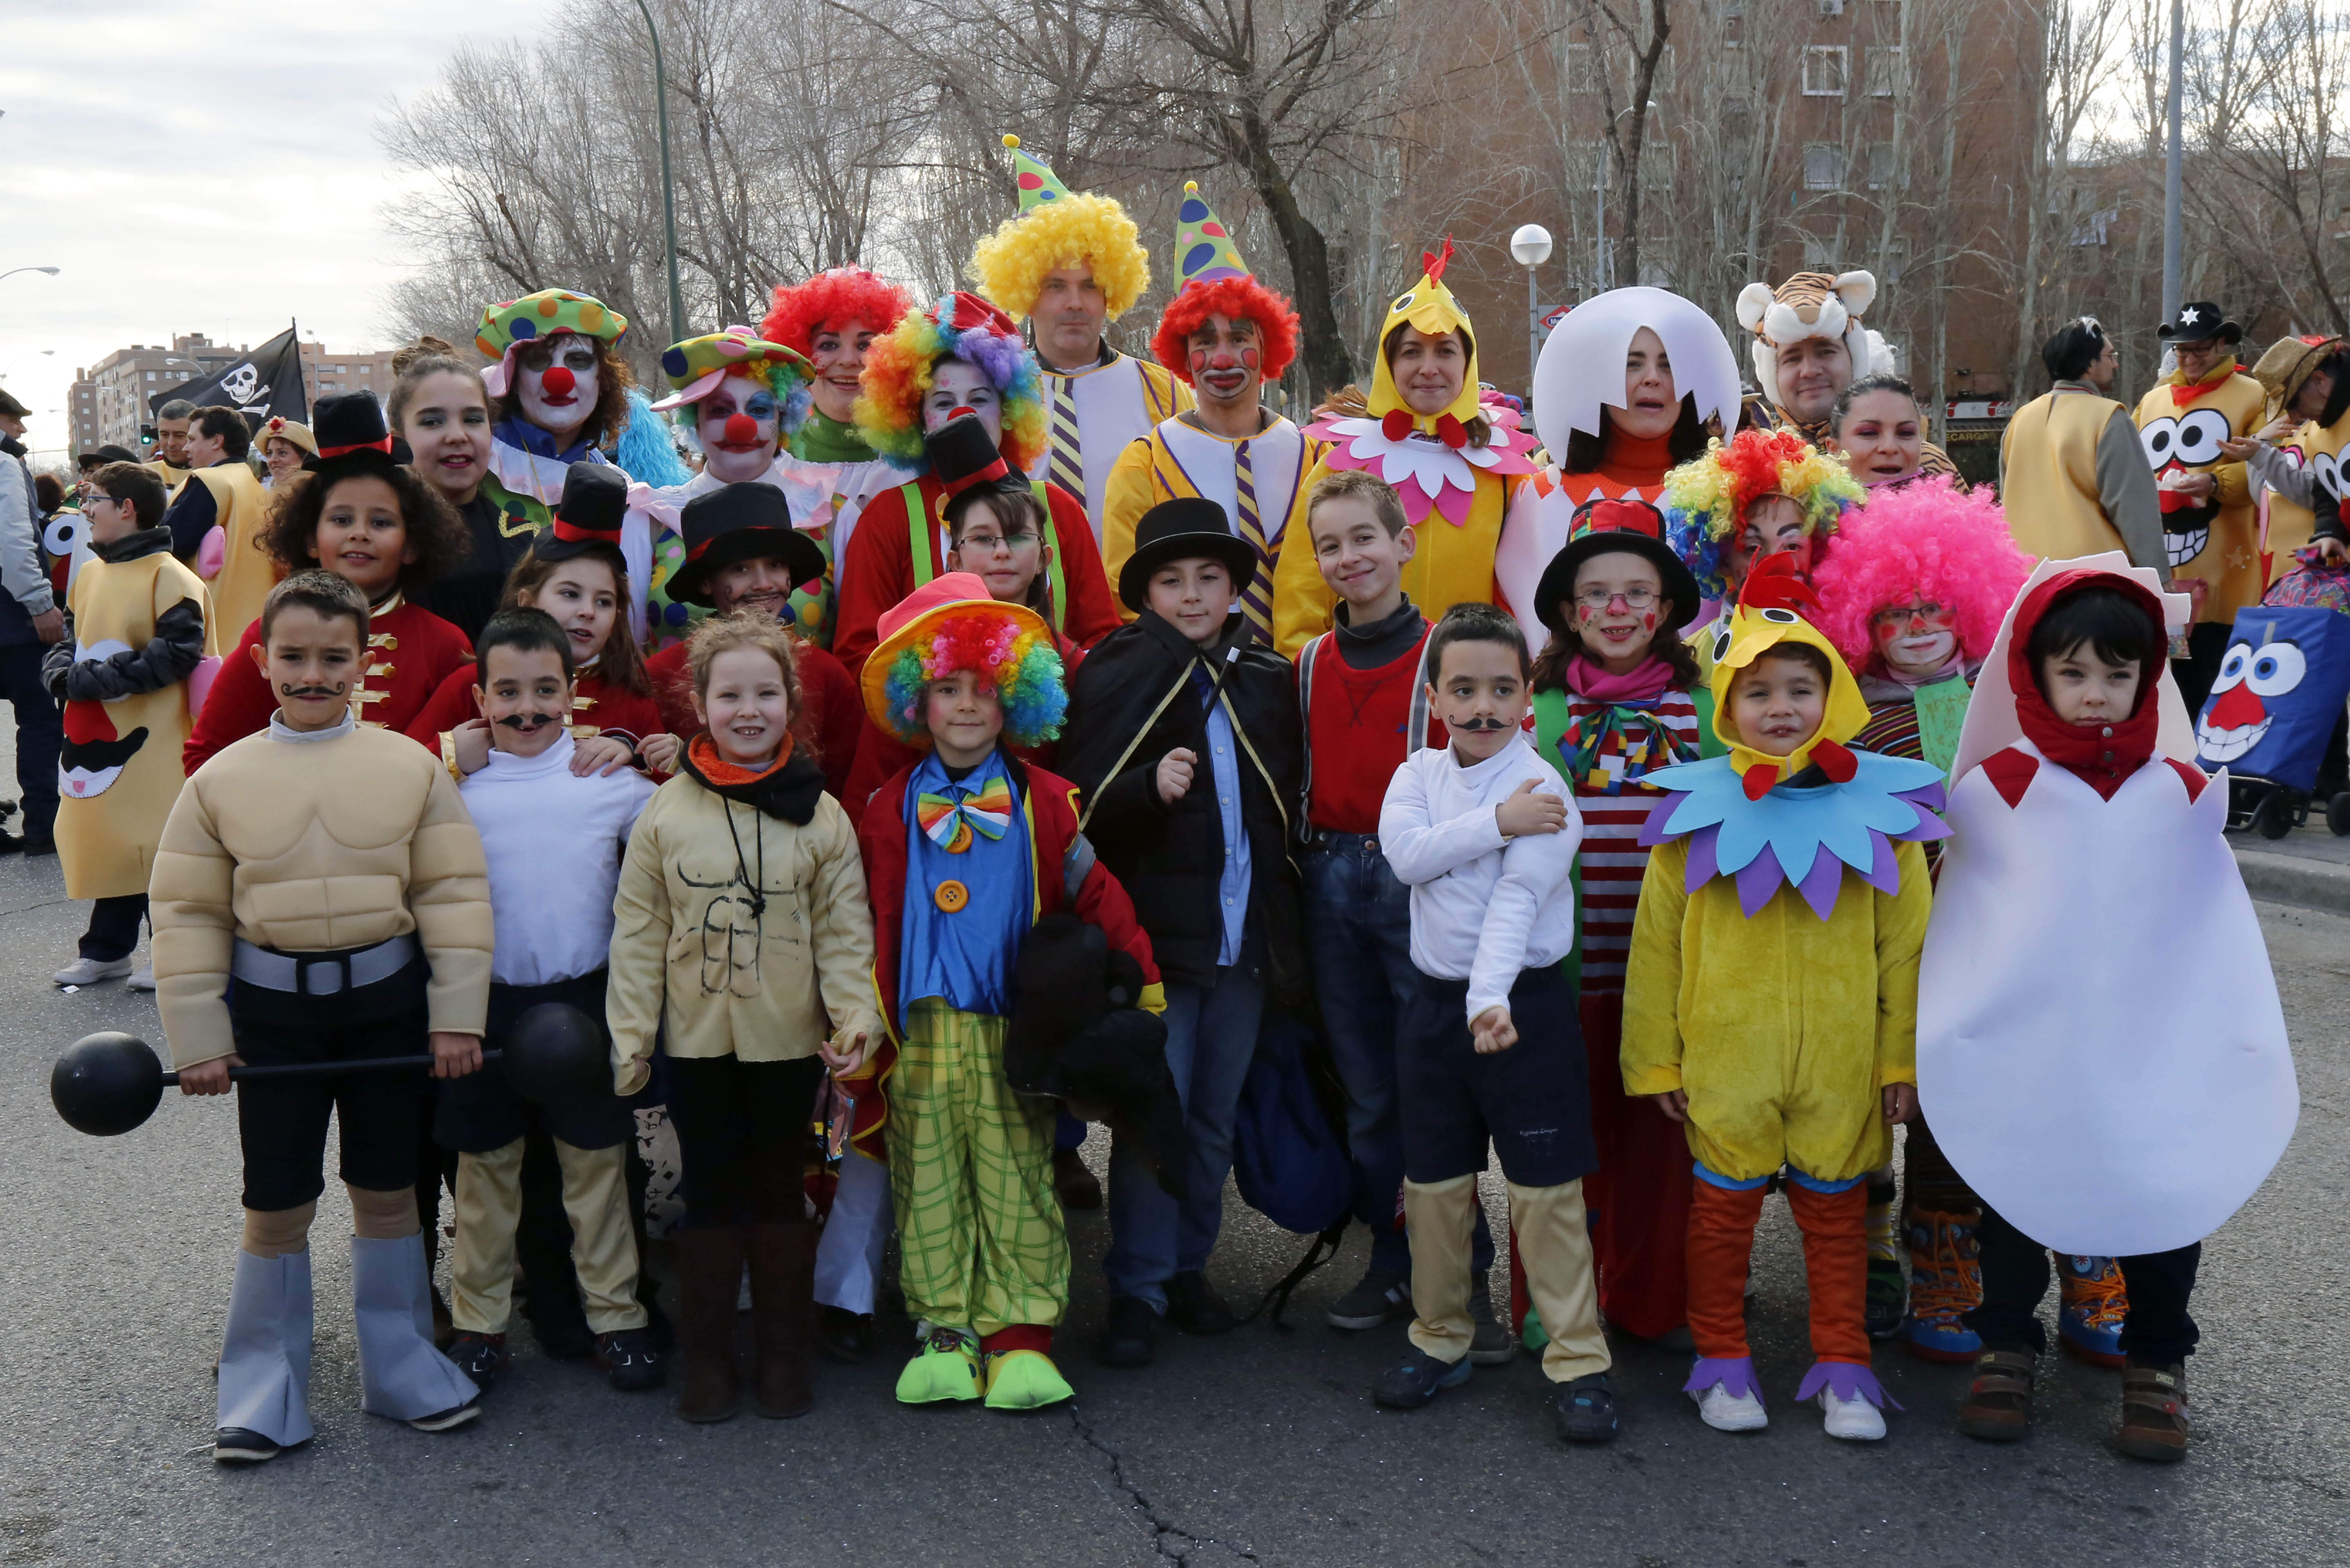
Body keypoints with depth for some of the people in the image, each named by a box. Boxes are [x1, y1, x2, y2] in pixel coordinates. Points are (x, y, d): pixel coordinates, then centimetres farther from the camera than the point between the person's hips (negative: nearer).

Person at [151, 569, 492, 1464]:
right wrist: (198, 1037, -3)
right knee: (276, 1203, 7)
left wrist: (457, 1015, -7)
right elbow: (186, 914, 0)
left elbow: (453, 895, -3)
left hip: (388, 998, 0)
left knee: (387, 1189, 12)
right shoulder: (221, 779, -3)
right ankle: (264, 1390, 22)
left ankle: (399, 1366, 27)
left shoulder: (413, 768, -4)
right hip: (271, 1007, 0)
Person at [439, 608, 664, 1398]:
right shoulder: (457, 786, -1)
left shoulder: (610, 776, -3)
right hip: (486, 1001, 1)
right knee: (485, 1168, 11)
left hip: (583, 998, -1)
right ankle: (478, 1324, 25)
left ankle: (616, 1318, 21)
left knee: (596, 1163, 9)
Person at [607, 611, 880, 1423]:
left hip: (789, 1038, 0)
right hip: (698, 1038, 0)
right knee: (712, 1195, 9)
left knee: (780, 1193, 11)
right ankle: (706, 1358, 20)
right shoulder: (667, 811, -2)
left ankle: (785, 1355, 23)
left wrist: (855, 1018, -11)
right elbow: (638, 934, 1)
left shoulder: (820, 814, -2)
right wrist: (629, 1037, -1)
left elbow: (844, 931, 1)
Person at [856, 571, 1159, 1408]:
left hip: (1013, 1027, -1)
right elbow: (869, 928, 9)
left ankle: (1020, 1333, 8)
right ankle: (944, 1331, 14)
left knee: (1017, 1177, 2)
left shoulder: (1043, 802, 4)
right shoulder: (892, 809, 6)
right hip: (920, 1029, 1)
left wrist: (1142, 980, -1)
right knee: (927, 1178, 5)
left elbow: (1095, 893, 5)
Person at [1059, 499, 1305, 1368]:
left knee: (1216, 1117, 12)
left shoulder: (1268, 677, 10)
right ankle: (1136, 1289, 8)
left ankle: (1188, 1265, 27)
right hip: (1157, 932, -4)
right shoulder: (1116, 677, -2)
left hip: (1245, 935, 4)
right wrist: (1149, 789, -25)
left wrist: (1287, 926, 14)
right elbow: (1081, 808, -7)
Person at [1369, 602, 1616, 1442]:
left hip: (1524, 1003, -5)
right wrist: (1497, 822, -21)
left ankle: (1577, 1361, 8)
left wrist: (1493, 998, -33)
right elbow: (1407, 853, -14)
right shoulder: (1418, 774, 5)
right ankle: (1440, 1341, 28)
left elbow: (1516, 900, -21)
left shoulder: (1543, 791, -9)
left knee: (1546, 1186, -2)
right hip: (1433, 1001, 5)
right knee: (1433, 1182, 13)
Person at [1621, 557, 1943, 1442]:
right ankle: (1723, 1362, 27)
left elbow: (1905, 943, 4)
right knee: (1723, 1204, 11)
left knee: (1836, 1210, 13)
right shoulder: (1697, 811, -3)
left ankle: (1843, 1370, 26)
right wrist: (1654, 1059, 1)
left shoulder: (1877, 809, -1)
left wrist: (1904, 1056, 3)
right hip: (1725, 1055, 0)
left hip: (1841, 1060, 1)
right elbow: (1656, 943, 1)